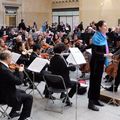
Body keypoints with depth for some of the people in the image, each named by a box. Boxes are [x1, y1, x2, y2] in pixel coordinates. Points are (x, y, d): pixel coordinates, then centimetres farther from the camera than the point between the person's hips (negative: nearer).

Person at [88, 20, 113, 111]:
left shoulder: (104, 37, 7)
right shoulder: (96, 37, -17)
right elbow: (94, 52, -22)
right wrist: (105, 55, -27)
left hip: (101, 62, 8)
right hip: (96, 63, -8)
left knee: (98, 81, 15)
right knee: (94, 81, -3)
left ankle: (96, 99, 27)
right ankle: (91, 103, 4)